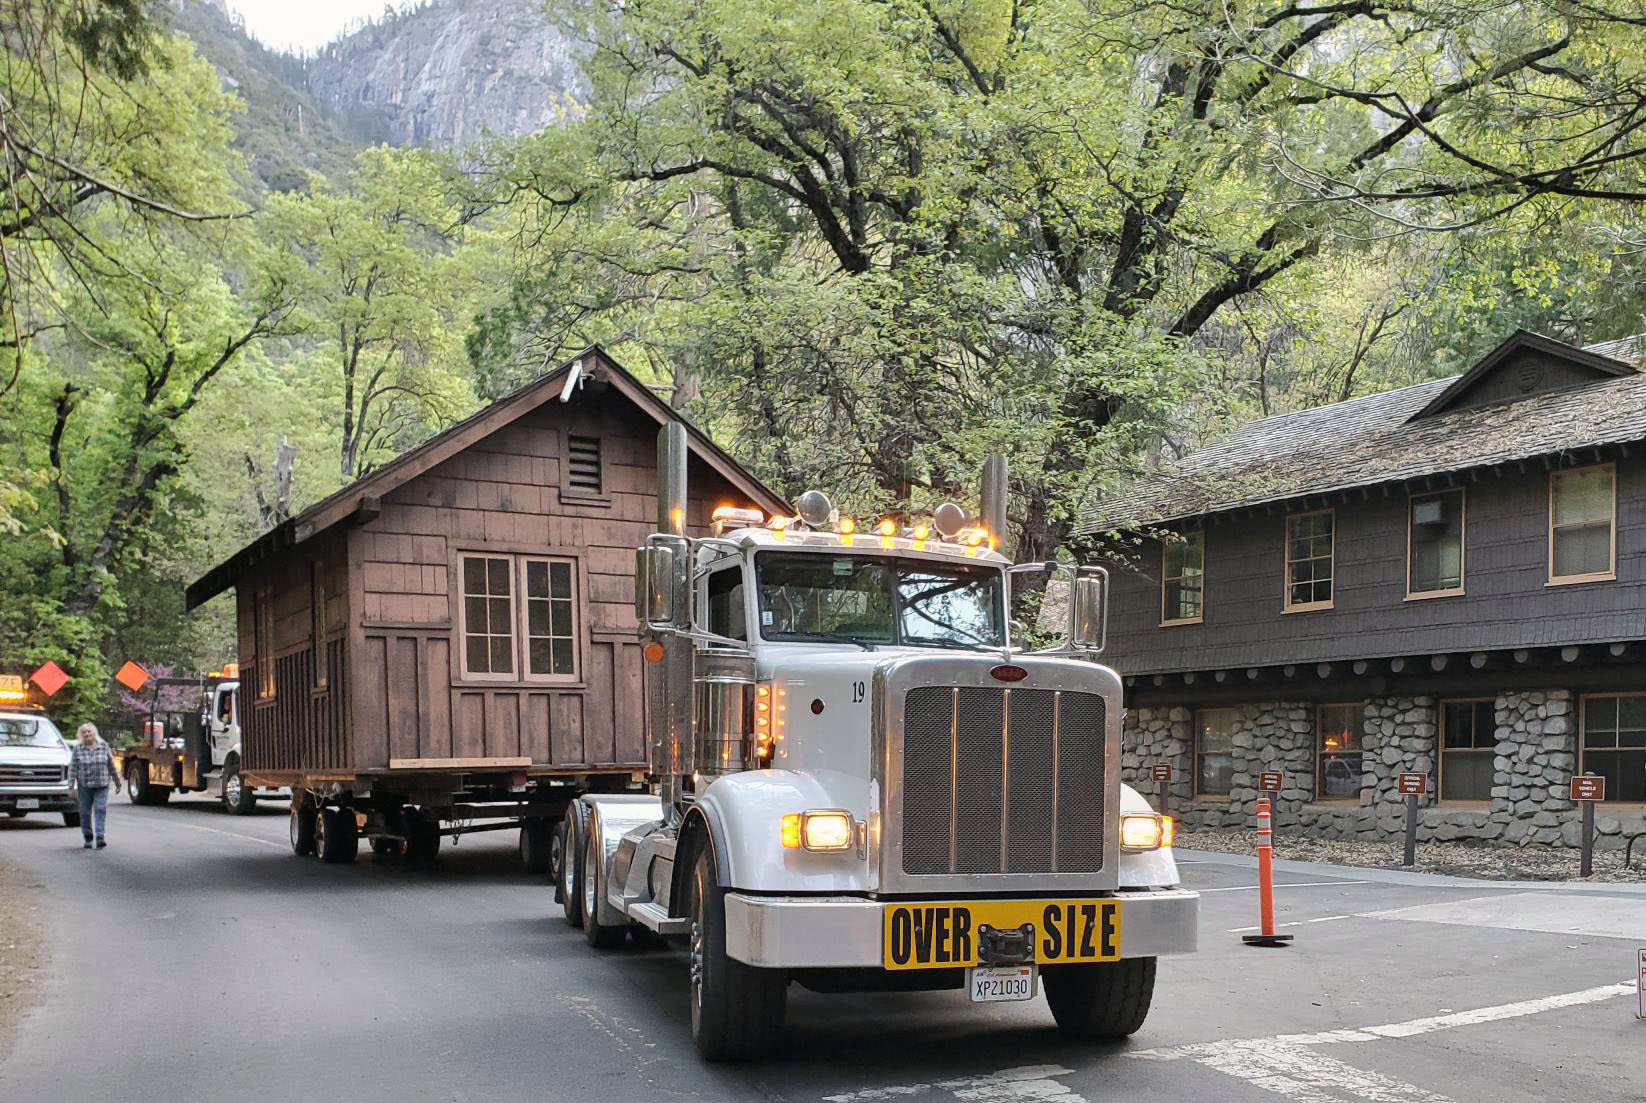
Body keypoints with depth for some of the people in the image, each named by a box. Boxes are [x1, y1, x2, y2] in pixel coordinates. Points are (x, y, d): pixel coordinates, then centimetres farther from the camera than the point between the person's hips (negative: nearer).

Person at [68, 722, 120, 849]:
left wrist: (117, 782, 12)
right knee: (85, 813, 5)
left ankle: (99, 837, -16)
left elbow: (111, 766, 10)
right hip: (84, 786, 1)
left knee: (100, 810, -11)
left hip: (101, 786, 0)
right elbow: (73, 768, -1)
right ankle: (88, 838, 16)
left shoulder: (103, 746, 5)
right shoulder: (78, 748, 2)